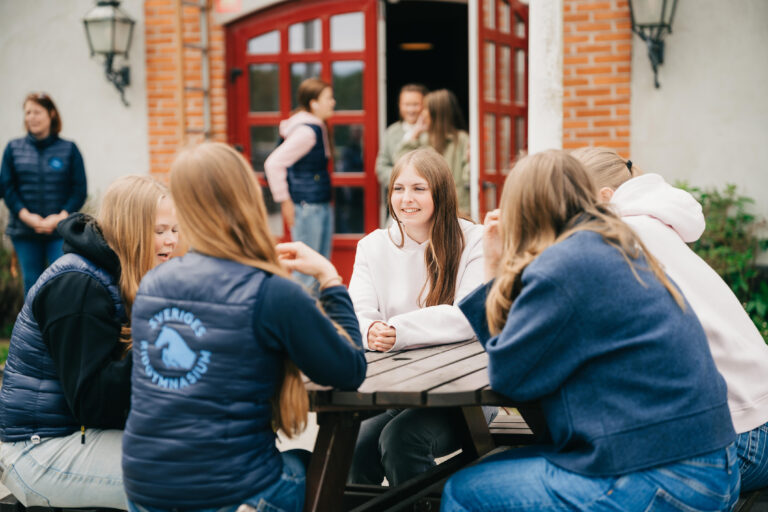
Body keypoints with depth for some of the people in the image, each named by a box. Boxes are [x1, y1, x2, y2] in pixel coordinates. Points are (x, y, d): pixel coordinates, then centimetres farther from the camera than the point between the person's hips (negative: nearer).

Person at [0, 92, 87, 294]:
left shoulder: (68, 149, 4)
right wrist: (26, 216, -10)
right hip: (24, 231, 2)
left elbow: (80, 189, 0)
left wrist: (60, 217, -13)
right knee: (31, 284, 7)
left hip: (60, 231, -2)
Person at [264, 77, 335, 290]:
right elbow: (273, 164, -22)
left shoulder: (316, 127, 12)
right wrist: (285, 201, -16)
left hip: (322, 206, 10)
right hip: (307, 207, -10)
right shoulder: (306, 131, -18)